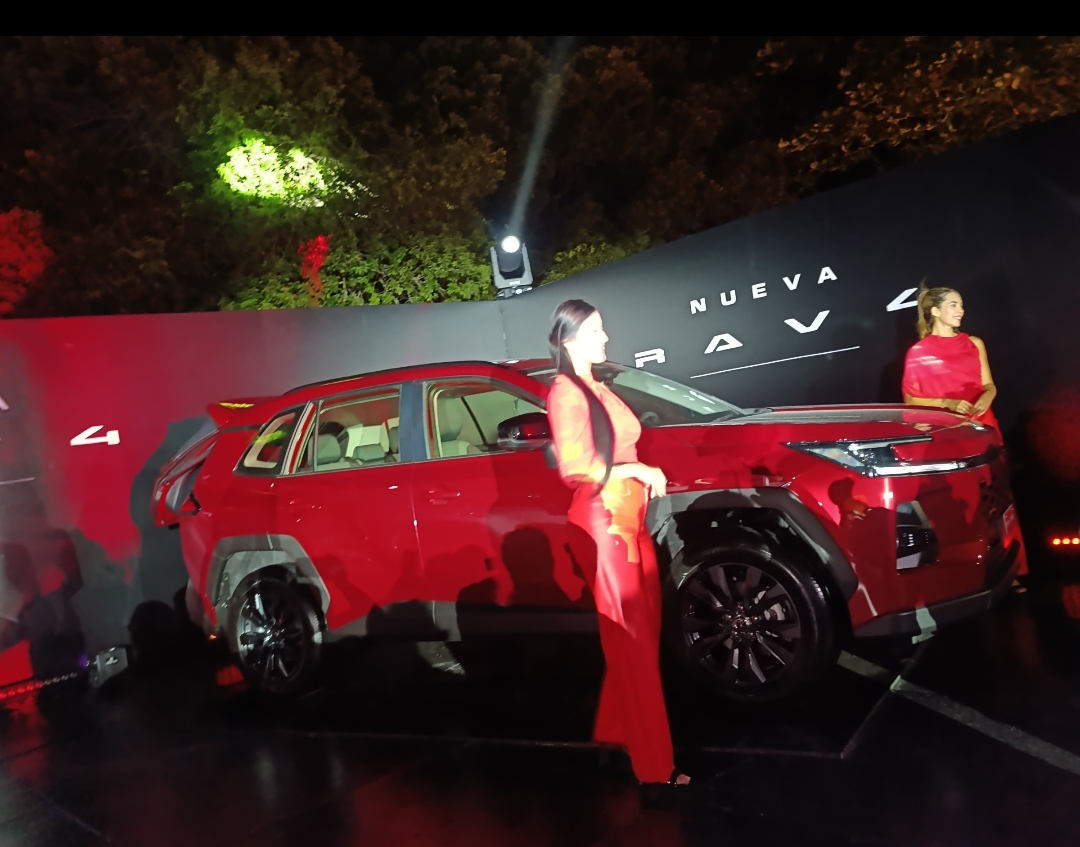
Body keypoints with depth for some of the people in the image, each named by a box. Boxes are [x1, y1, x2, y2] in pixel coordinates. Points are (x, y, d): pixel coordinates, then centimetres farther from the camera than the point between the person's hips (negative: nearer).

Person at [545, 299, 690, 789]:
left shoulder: (596, 386, 17)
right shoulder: (566, 392, -12)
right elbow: (574, 466, -21)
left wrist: (646, 478, 6)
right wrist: (639, 470, -14)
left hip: (629, 520, 9)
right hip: (603, 523, -9)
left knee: (641, 635, 17)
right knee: (631, 644, -3)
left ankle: (616, 730, 34)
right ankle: (654, 765, 7)